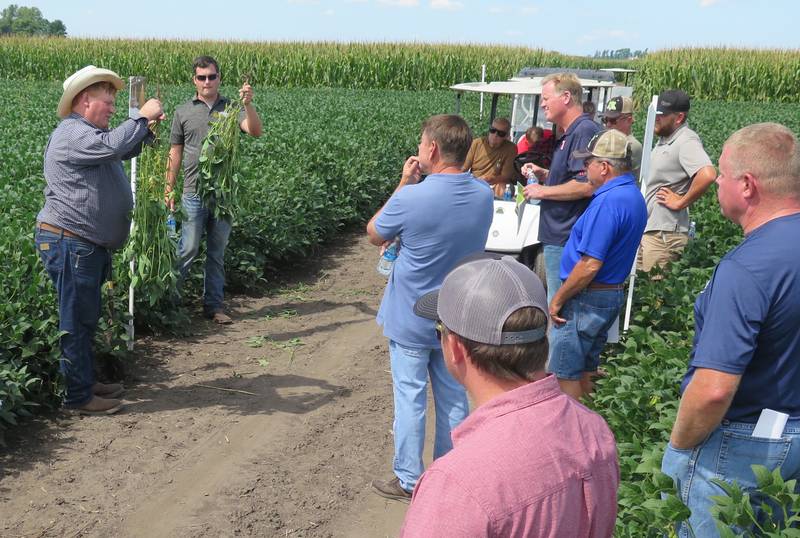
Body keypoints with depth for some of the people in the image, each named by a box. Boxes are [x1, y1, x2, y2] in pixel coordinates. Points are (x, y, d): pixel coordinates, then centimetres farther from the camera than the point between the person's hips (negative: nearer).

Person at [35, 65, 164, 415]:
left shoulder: (88, 134, 21)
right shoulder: (72, 133, -15)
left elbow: (124, 151, 28)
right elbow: (113, 146, -31)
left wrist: (147, 126, 10)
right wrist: (141, 116, -18)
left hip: (88, 245, 11)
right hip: (70, 243, -11)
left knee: (87, 318, 18)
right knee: (77, 321, -4)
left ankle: (85, 382, 30)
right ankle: (79, 398, 5)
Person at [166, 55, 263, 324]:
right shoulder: (183, 112, 5)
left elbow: (256, 132, -12)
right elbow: (175, 153, 8)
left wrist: (248, 104, -28)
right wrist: (169, 188, 4)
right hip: (194, 191, -1)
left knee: (217, 252, 10)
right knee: (188, 248, -3)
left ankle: (214, 305, 18)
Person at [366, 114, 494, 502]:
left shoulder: (411, 198, -25)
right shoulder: (484, 195, -6)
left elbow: (374, 235, -6)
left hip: (411, 321, -5)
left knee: (410, 398, 8)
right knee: (453, 397, 16)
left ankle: (408, 480, 20)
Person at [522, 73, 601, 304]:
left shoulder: (584, 131, -16)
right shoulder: (568, 134, 17)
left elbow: (586, 186, -25)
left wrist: (543, 191, -15)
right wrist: (544, 174, 11)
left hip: (566, 240, -11)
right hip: (559, 236, 11)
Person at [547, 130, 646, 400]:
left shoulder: (608, 202, -23)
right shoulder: (634, 196, 9)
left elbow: (590, 265, -25)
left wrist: (558, 299, -14)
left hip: (587, 299, -10)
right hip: (613, 295, 10)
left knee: (564, 373, 0)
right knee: (586, 370, 19)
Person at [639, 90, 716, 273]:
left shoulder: (686, 141, -16)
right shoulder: (664, 139, 14)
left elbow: (708, 175, -33)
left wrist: (681, 202, -21)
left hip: (665, 233, -10)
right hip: (648, 230, 10)